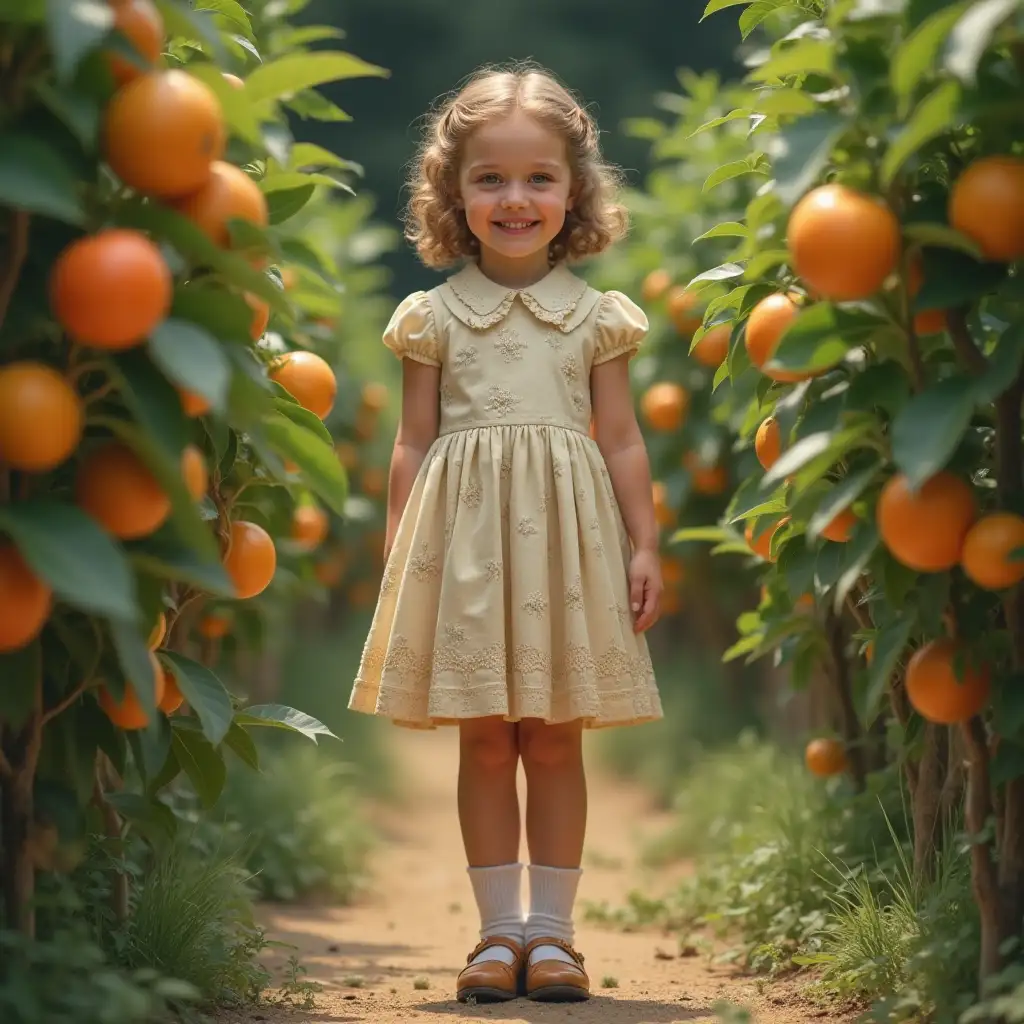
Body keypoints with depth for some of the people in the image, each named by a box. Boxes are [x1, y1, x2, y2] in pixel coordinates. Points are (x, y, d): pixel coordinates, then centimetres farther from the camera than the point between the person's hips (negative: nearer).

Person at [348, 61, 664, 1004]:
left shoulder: (596, 316, 6)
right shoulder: (433, 317, 5)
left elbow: (622, 441, 7)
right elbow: (415, 443, 6)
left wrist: (643, 546, 2)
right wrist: (400, 553, 1)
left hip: (564, 535, 0)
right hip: (466, 536, 0)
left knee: (556, 741, 3)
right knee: (485, 742, 3)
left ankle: (552, 929, 11)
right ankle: (500, 930, 11)